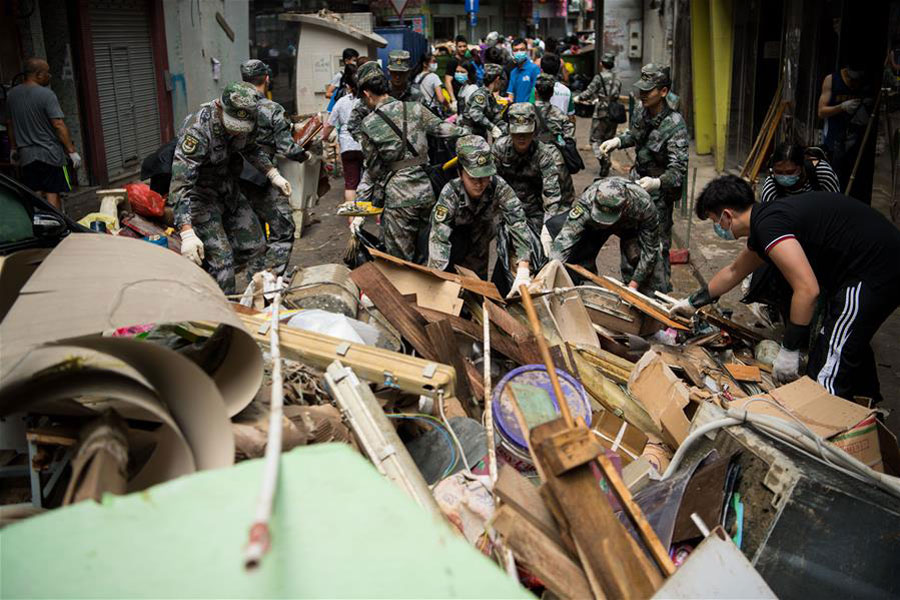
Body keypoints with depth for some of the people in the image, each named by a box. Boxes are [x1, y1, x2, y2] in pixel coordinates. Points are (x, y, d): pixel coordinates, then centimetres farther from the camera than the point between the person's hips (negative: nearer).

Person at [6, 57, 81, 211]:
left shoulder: (12, 94, 9)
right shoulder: (46, 94, -13)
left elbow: (10, 124, 18)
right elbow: (58, 125, -17)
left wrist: (13, 148, 28)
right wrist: (72, 151, -15)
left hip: (25, 155, 6)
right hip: (50, 153, -6)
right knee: (53, 195, -1)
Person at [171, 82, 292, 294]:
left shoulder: (242, 120, -11)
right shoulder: (198, 130, -33)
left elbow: (250, 148, 14)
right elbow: (180, 183, -39)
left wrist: (273, 174, 2)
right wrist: (187, 233, -48)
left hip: (227, 186, 7)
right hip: (199, 193, -7)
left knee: (253, 247, 8)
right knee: (221, 260, -14)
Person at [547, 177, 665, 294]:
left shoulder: (644, 205, -41)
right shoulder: (586, 201, -44)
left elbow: (649, 249, -29)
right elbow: (564, 240, -47)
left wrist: (634, 284, -29)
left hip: (631, 226, 0)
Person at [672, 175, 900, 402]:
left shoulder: (767, 224, -20)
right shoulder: (762, 222, 13)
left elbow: (807, 289, -27)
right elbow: (733, 272, 30)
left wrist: (789, 350, -18)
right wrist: (693, 302, 39)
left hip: (873, 275, -11)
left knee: (827, 375, -8)